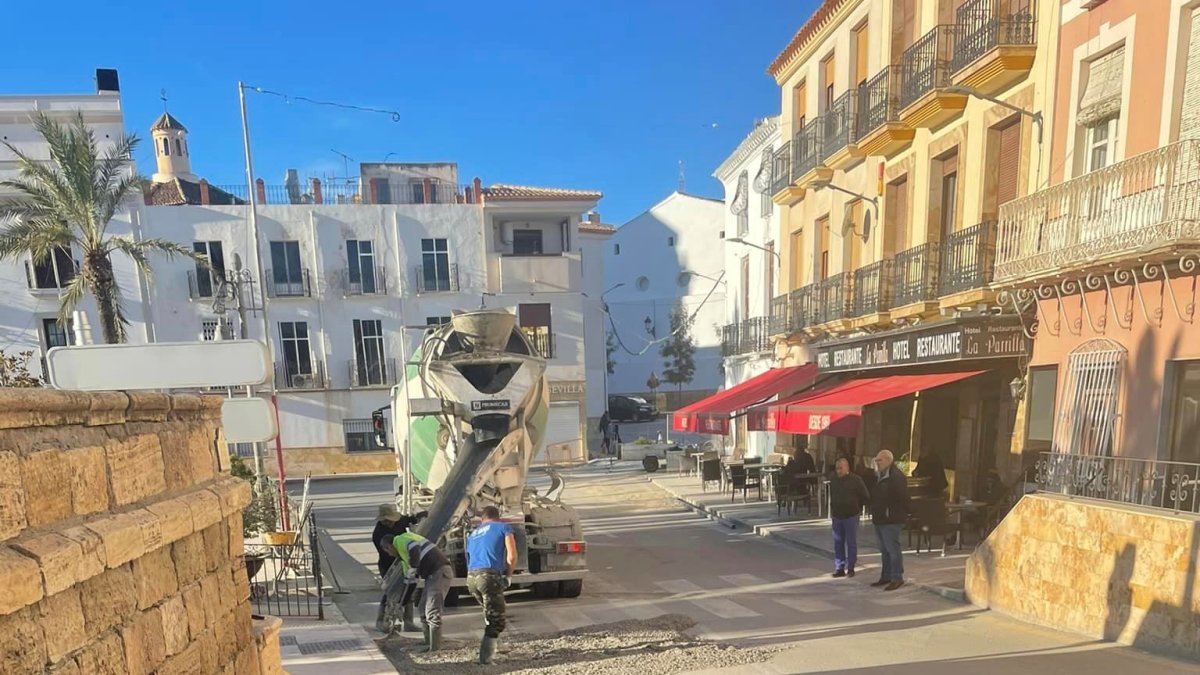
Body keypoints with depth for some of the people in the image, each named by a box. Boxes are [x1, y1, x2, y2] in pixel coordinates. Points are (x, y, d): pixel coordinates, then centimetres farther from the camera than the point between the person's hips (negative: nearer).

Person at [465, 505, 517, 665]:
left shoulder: (472, 534, 28)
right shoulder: (503, 527, 11)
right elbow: (512, 556, 0)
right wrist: (508, 575, 13)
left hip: (471, 578, 6)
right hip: (489, 576, -6)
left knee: (490, 615, 27)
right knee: (496, 622, 1)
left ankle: (490, 647, 26)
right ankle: (485, 659, -3)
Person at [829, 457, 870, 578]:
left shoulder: (855, 479, -9)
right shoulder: (834, 480, 7)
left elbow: (866, 497, -3)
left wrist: (857, 507, 3)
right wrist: (832, 511, 13)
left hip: (851, 516, -5)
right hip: (837, 516, 5)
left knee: (851, 543, 4)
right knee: (838, 543, 7)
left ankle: (850, 568, 13)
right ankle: (839, 568, 14)